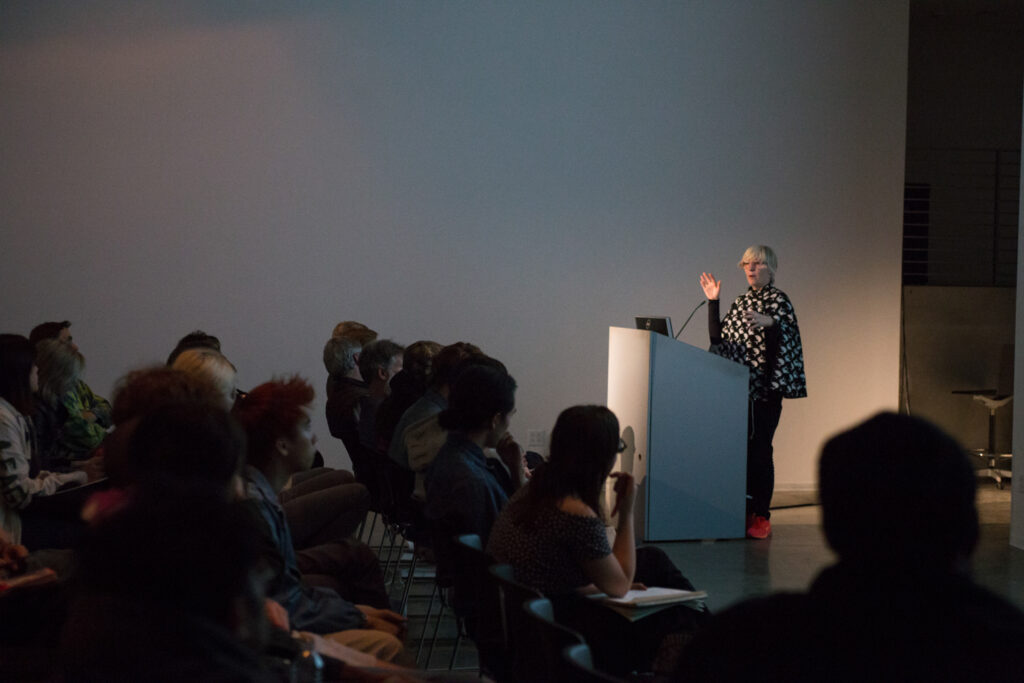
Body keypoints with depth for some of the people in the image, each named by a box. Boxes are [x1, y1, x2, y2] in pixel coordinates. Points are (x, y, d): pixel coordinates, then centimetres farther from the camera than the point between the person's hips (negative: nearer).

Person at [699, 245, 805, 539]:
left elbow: (785, 340, -14)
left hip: (764, 389, -7)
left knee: (759, 449, -9)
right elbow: (718, 337, 17)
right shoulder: (742, 301, 17)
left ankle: (762, 517, -6)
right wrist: (713, 303, 13)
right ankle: (745, 511, 12)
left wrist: (770, 323, -31)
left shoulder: (778, 300, -3)